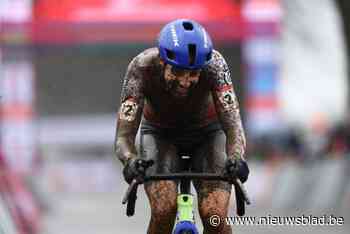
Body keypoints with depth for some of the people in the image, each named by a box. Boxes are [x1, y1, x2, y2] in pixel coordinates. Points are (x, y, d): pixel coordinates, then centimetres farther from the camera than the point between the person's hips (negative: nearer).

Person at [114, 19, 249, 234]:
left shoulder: (213, 64, -33)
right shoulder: (142, 68, -33)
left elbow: (233, 125, -38)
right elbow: (123, 137, -35)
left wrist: (236, 158, -60)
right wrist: (130, 160, -58)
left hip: (206, 134, 0)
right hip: (160, 134, 0)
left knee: (215, 216, -22)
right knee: (164, 210, -27)